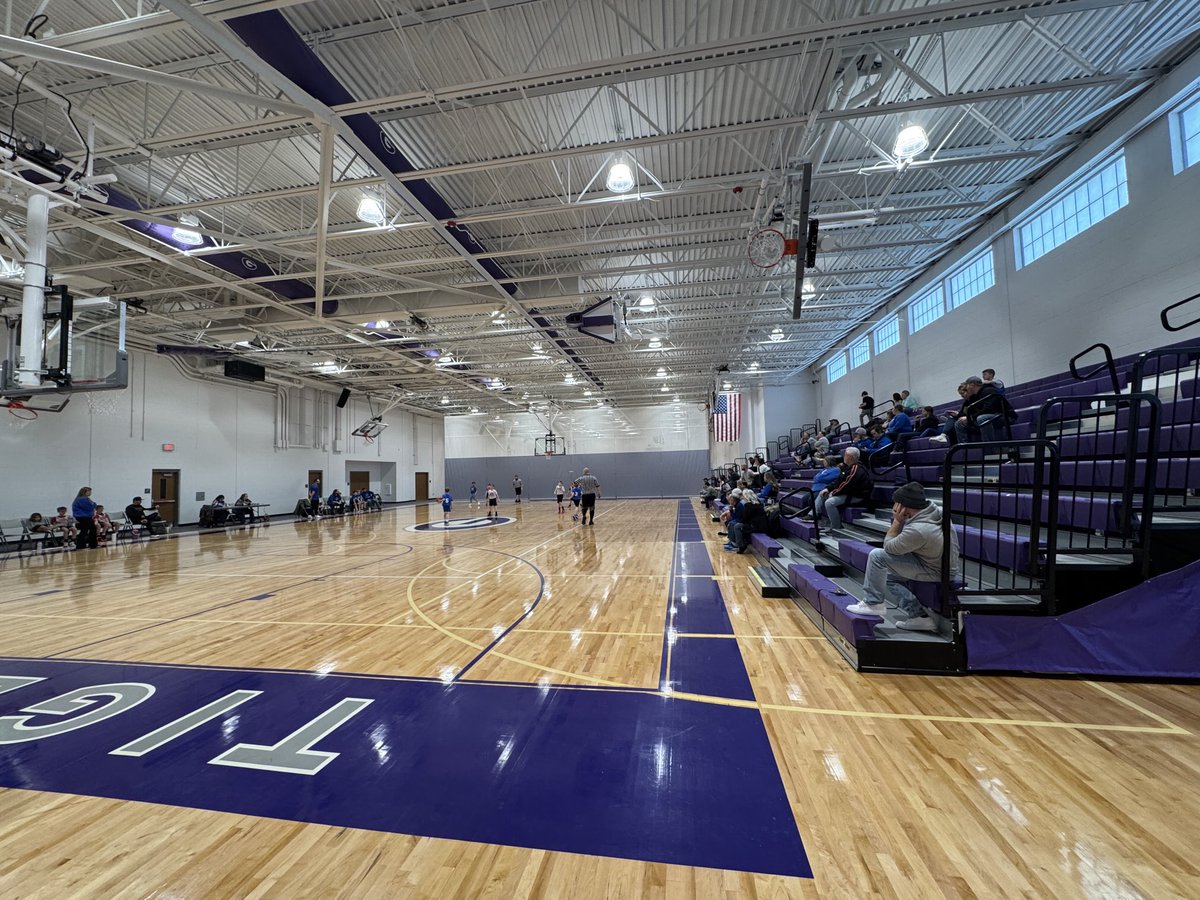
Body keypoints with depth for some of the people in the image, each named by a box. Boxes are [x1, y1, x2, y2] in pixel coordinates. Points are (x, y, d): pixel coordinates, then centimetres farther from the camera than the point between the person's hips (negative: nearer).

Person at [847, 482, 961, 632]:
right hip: (948, 567, 9)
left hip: (936, 573, -9)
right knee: (888, 575, 18)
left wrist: (897, 520, -16)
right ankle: (920, 616, 16)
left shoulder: (917, 530, -34)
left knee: (877, 555, -16)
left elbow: (888, 547, -16)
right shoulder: (936, 509, -8)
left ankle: (873, 603, 0)